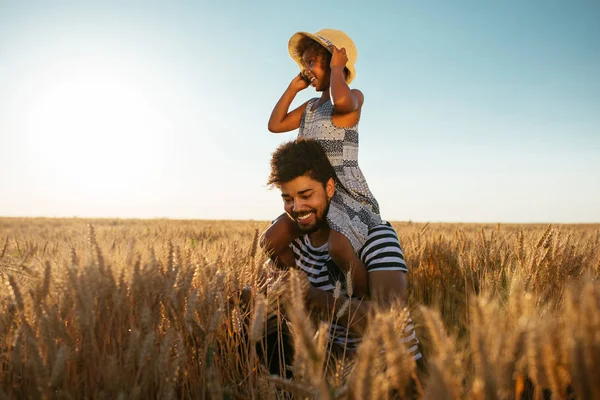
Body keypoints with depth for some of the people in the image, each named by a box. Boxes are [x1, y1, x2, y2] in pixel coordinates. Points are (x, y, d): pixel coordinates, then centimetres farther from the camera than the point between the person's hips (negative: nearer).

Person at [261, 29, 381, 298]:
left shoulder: (354, 97, -6)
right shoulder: (310, 106, 17)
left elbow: (341, 100, -31)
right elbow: (275, 125, 15)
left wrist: (336, 67, -13)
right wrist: (293, 87, 14)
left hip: (348, 192, -8)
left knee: (338, 248, -35)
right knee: (270, 242, 0)